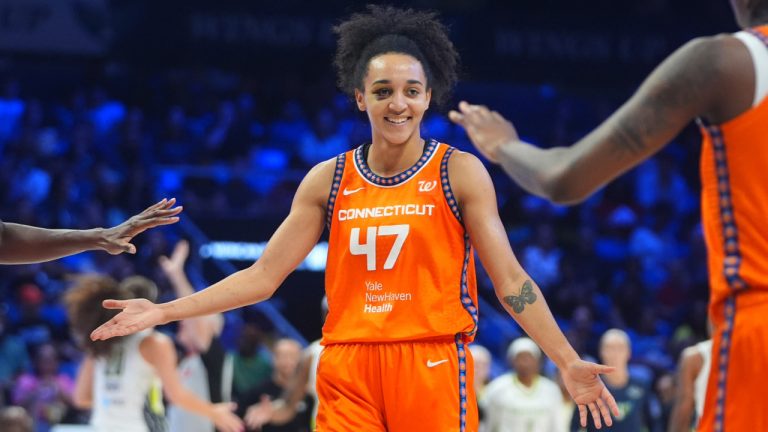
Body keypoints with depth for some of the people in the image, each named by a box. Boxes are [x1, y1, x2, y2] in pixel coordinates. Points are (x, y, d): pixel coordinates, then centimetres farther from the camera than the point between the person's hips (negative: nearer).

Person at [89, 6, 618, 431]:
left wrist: (568, 362, -11)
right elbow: (262, 276, 10)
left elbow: (510, 278, -2)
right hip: (349, 370, 3)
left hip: (433, 367, -3)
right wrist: (162, 313, 4)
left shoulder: (460, 172, 0)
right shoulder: (328, 180, 9)